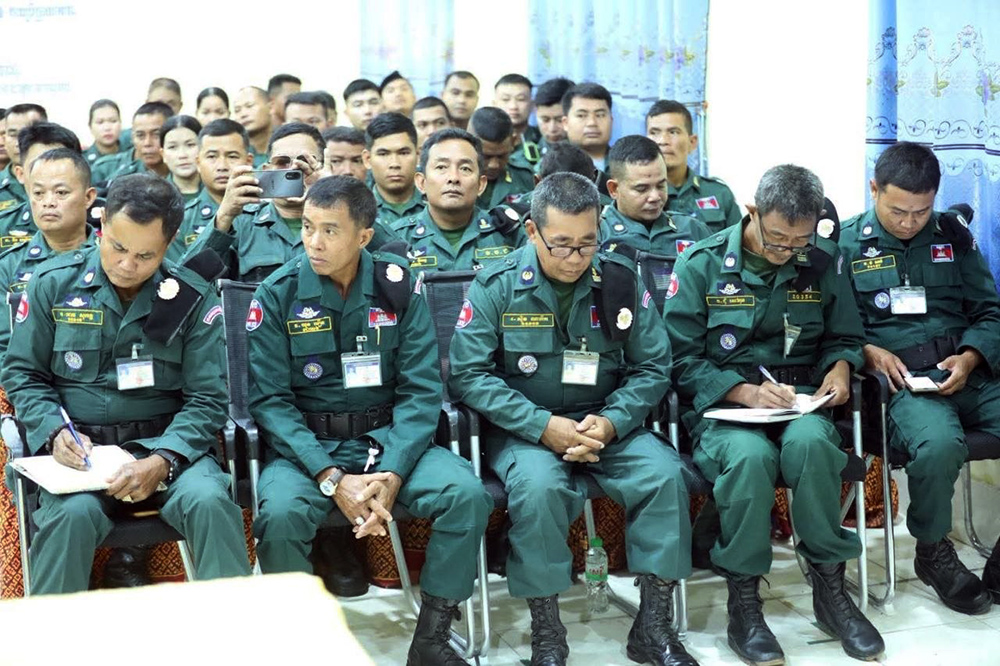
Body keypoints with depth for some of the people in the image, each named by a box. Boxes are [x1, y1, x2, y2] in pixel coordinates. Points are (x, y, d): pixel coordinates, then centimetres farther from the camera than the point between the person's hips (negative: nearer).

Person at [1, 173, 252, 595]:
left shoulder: (195, 300, 1)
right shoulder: (53, 284, 4)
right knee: (73, 514, -32)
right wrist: (55, 433, -9)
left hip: (166, 445, 0)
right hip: (77, 448, 0)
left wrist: (162, 461, -17)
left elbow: (207, 399, -1)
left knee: (209, 502, -29)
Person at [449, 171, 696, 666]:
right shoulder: (496, 287, -6)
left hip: (607, 425, 3)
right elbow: (468, 375, -10)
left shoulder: (621, 282, 0)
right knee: (538, 485, -34)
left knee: (664, 472, -24)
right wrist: (544, 426, -19)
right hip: (523, 429, -2)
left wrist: (610, 422, -15)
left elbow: (653, 367, 3)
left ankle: (653, 626, -10)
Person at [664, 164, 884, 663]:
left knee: (811, 441, -35)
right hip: (720, 402, -2)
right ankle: (743, 601, -19)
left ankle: (830, 588, -17)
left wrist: (840, 368, -3)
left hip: (798, 397, 2)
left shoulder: (824, 262, 8)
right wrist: (745, 391, -16)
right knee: (749, 454, -37)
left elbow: (845, 337, 20)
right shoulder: (700, 264, -2)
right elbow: (682, 359, -4)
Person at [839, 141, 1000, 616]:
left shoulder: (954, 235, 17)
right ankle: (933, 553, -7)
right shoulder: (846, 244, 7)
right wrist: (869, 351, -13)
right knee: (939, 443, -36)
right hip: (900, 382, -4)